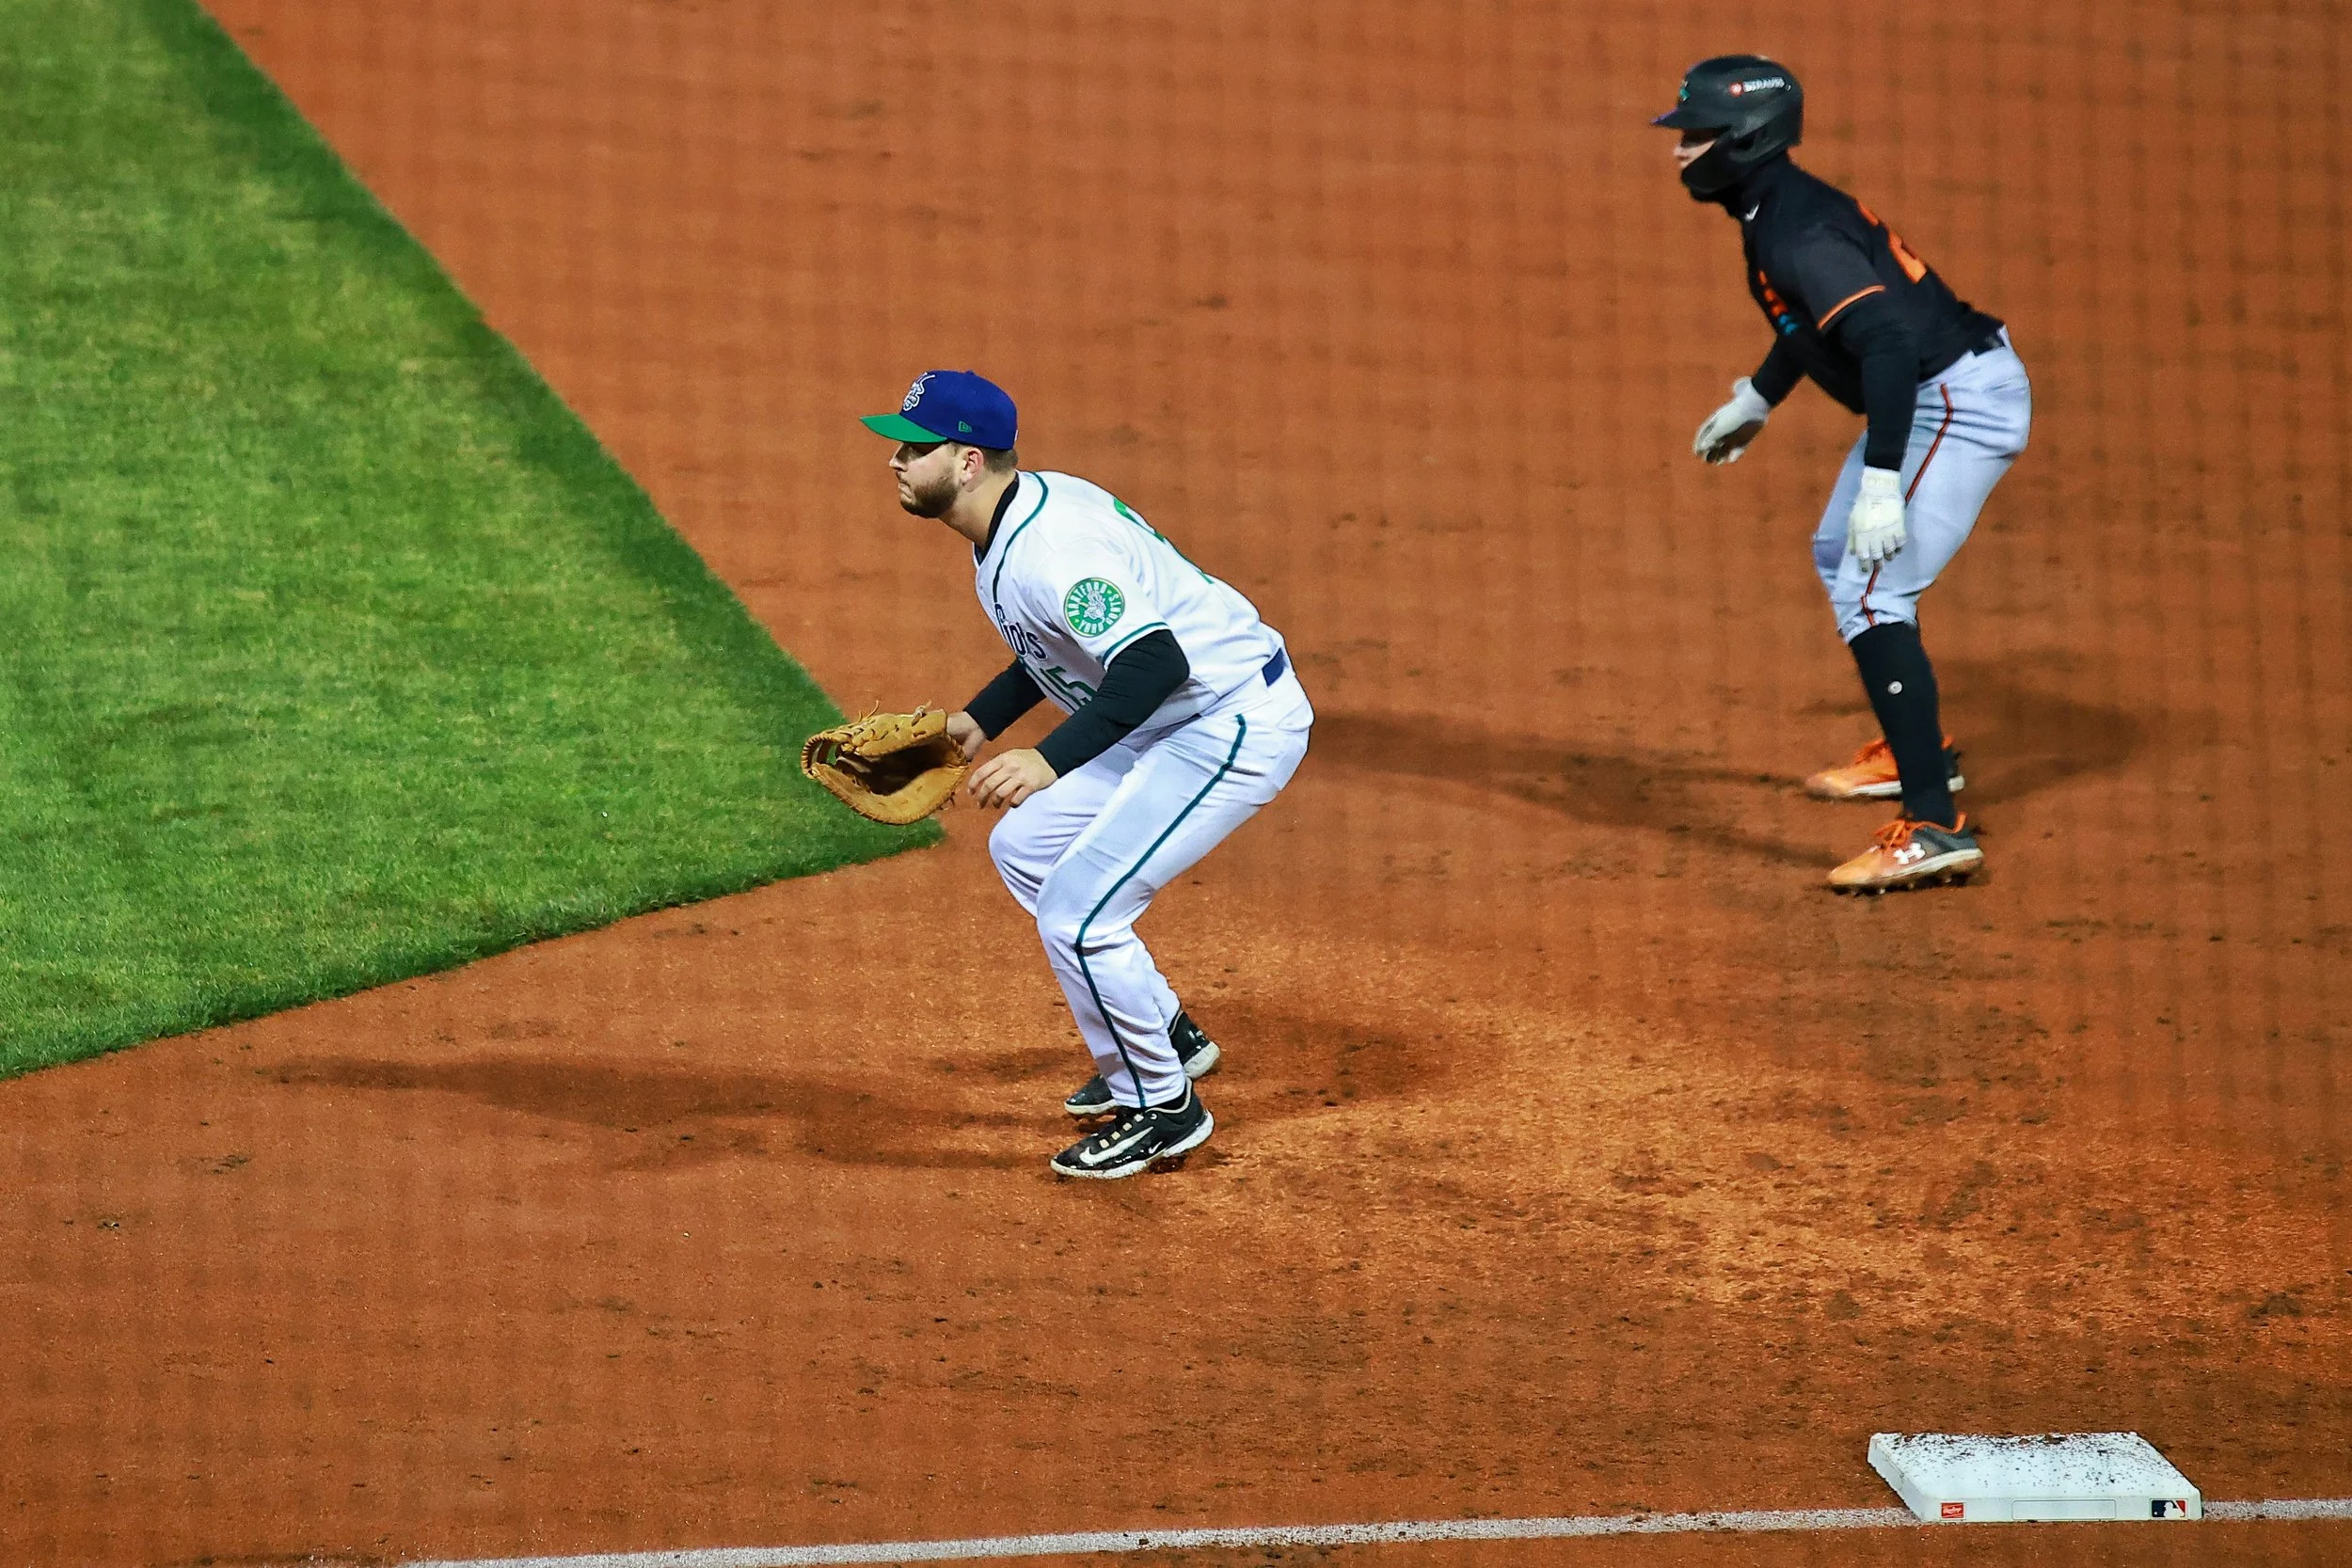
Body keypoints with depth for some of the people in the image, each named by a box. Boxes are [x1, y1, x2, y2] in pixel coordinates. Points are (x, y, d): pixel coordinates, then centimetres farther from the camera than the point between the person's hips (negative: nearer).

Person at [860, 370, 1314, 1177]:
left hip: (1238, 719, -11)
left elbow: (1155, 660, -37)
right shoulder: (1008, 525, 6)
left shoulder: (1045, 547, -27)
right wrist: (980, 720, 20)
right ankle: (1164, 1036, 30)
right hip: (1175, 723, 11)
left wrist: (1050, 760, -42)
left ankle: (1163, 1108, 6)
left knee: (1076, 914, -12)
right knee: (1025, 848, 20)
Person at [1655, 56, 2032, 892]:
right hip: (1928, 395, 11)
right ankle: (1915, 749, 43)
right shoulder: (1778, 210, 8)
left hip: (1962, 403, -11)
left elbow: (1889, 341, -36)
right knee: (1840, 554, 28)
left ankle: (1936, 827, -25)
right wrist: (1756, 399, 42)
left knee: (1870, 595, -18)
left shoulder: (1799, 236, -25)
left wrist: (1880, 480, -43)